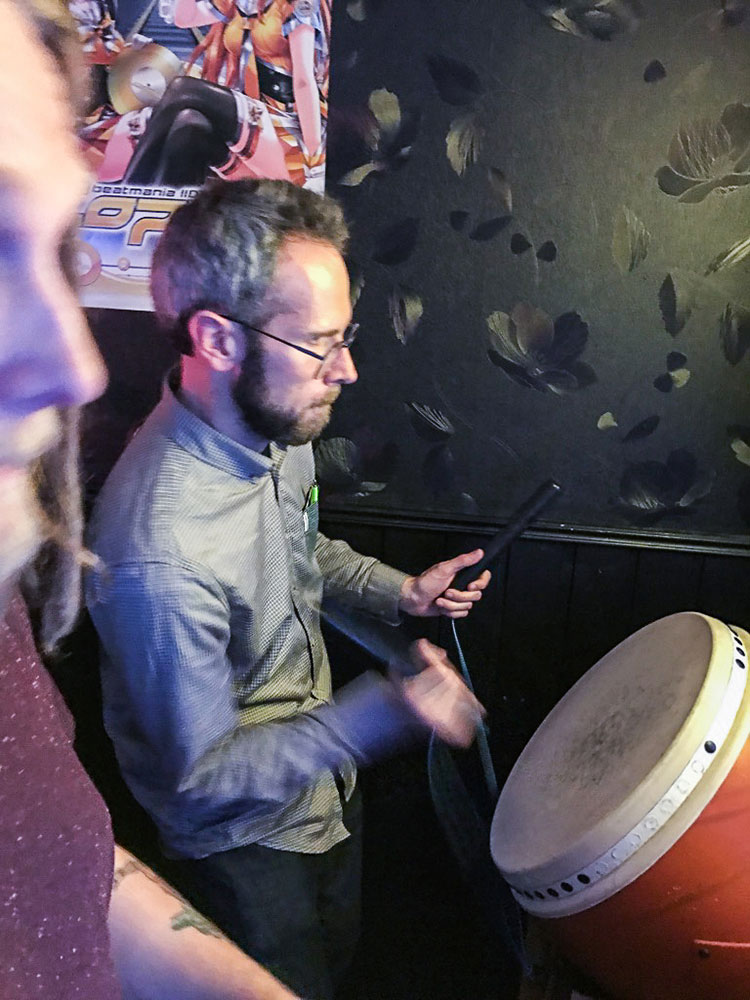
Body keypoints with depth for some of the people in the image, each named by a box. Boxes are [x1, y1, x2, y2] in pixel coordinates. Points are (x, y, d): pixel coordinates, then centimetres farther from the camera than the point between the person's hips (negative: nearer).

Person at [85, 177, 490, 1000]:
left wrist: (399, 591, -7)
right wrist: (388, 709, -36)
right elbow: (200, 774, -29)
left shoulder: (277, 423, -14)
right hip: (244, 838, -7)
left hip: (324, 776, 7)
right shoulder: (161, 554, -40)